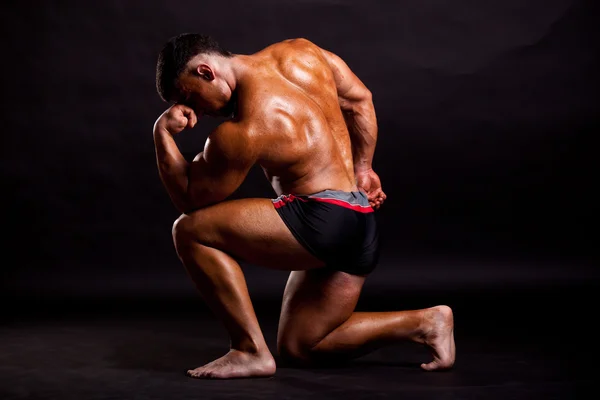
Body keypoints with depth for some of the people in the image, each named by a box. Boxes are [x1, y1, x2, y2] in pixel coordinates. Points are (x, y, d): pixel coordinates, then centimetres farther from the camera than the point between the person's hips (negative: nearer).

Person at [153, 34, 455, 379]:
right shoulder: (299, 52, 7)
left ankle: (252, 351, -4)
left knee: (190, 231, -10)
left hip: (325, 221, -9)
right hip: (363, 227, 10)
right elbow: (360, 100, 17)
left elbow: (190, 200, -3)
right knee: (298, 347, 21)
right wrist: (362, 168, 22)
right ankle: (424, 322, 15)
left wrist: (162, 135, -2)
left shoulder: (240, 133, -15)